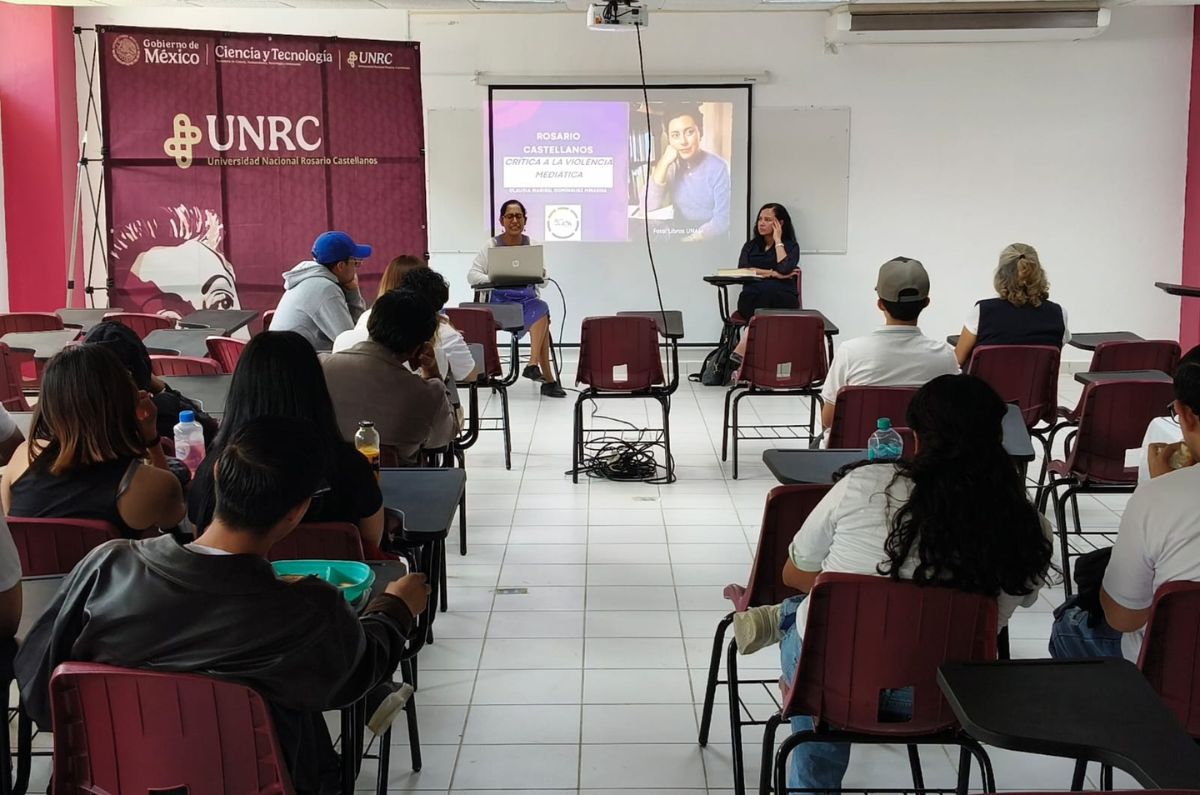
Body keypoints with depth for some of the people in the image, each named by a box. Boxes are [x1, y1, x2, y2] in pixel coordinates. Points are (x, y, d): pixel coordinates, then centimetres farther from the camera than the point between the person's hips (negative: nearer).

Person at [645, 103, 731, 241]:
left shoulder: (718, 167, -11)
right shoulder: (670, 166, 3)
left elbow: (723, 220, -15)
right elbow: (649, 207, -9)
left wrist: (694, 238, -30)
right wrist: (663, 163, -15)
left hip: (711, 239, -4)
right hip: (679, 237, 4)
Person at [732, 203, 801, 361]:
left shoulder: (791, 246, 15)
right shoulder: (750, 245, 22)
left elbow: (785, 269, -7)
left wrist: (777, 240, 4)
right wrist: (773, 274, -5)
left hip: (782, 300, -1)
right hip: (752, 299, 1)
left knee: (770, 290, -37)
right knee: (764, 289, -35)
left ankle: (741, 352, -45)